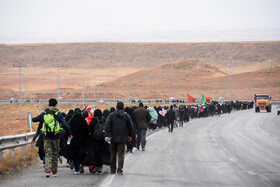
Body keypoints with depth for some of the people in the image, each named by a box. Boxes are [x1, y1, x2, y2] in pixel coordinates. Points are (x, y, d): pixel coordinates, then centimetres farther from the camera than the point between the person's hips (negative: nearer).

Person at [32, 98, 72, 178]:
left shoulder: (44, 114, 4)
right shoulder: (58, 114, -2)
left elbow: (34, 119, 17)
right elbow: (65, 125, -5)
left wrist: (31, 119, 42)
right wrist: (69, 134, 6)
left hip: (46, 137, 1)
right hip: (56, 137, -1)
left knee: (48, 154, 3)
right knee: (55, 154, 10)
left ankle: (47, 171, -13)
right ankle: (54, 172, 14)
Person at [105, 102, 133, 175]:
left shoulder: (111, 115, -2)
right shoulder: (126, 116, 1)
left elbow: (107, 126, -10)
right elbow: (130, 127, 7)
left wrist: (106, 135, -12)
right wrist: (130, 135, 20)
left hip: (113, 138, 0)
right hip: (122, 139, 0)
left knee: (113, 154, 12)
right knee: (121, 154, 0)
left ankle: (113, 169, 19)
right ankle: (120, 169, -11)